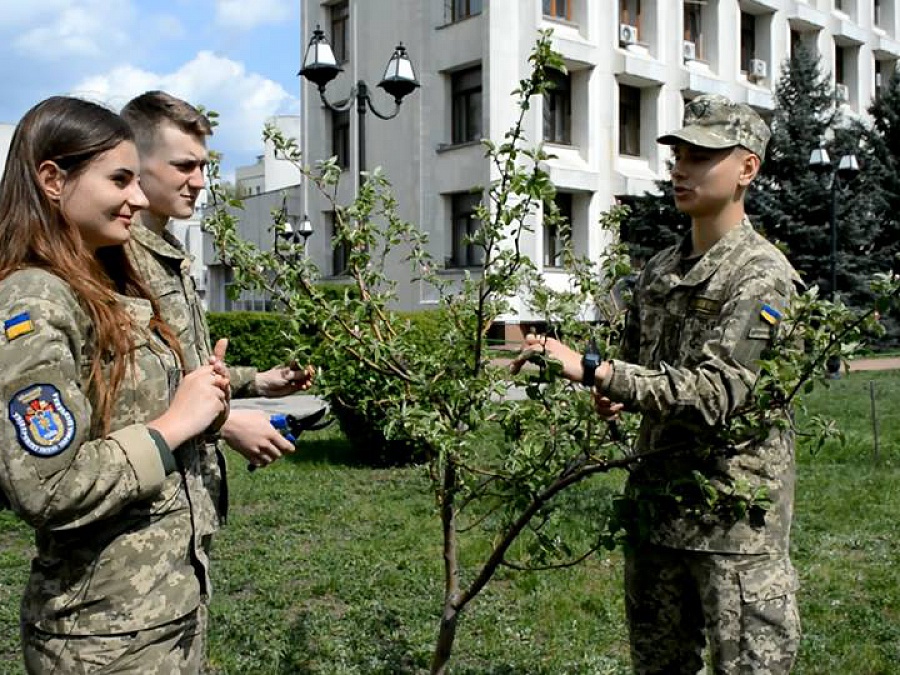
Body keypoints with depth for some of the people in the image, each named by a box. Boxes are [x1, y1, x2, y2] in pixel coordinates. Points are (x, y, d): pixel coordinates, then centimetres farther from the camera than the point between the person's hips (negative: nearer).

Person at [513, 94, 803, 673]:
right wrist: (617, 399, 0)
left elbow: (716, 393, -24)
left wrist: (591, 370, -27)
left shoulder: (763, 274, -12)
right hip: (656, 506, 7)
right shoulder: (658, 272, 11)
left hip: (736, 517, -7)